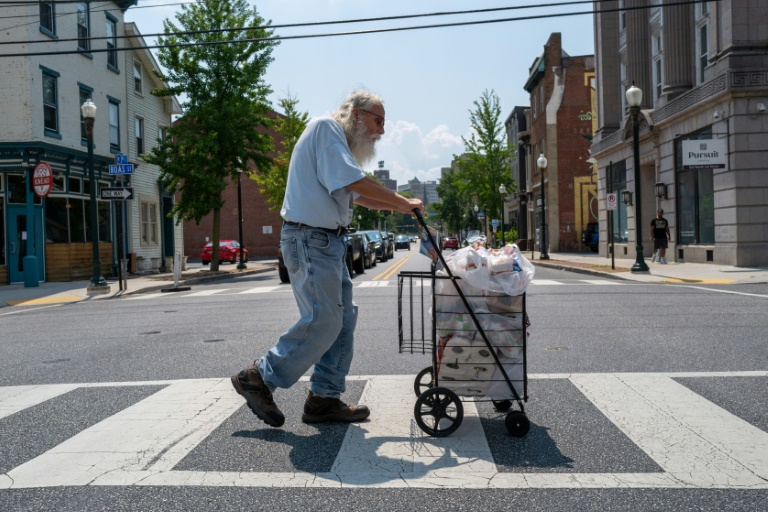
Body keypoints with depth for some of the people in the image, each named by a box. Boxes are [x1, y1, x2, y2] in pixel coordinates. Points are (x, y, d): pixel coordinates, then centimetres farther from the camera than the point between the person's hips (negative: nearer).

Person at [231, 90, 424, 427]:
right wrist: (403, 202, -10)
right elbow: (355, 182, -19)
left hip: (328, 241, 11)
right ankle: (258, 378, 2)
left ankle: (324, 399, 13)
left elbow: (359, 197, 26)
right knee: (322, 320, -12)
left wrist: (400, 206, 13)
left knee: (344, 318, 8)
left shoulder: (340, 144, 24)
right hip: (310, 238, -11)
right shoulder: (325, 128, -8)